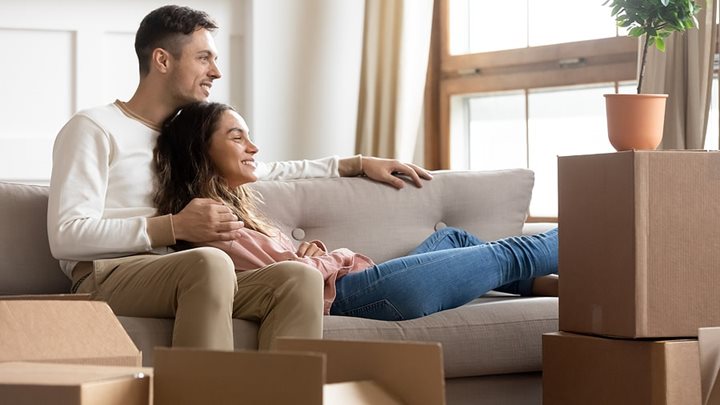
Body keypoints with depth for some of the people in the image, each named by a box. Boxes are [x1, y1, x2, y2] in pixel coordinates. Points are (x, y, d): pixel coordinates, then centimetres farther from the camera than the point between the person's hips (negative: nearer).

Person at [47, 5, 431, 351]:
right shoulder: (94, 129, 3)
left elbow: (262, 172, 40)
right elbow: (66, 237, -9)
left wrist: (359, 163, 33)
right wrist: (174, 227, -18)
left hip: (178, 281, 7)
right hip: (106, 279, -6)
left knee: (300, 277, -21)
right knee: (211, 261, -38)